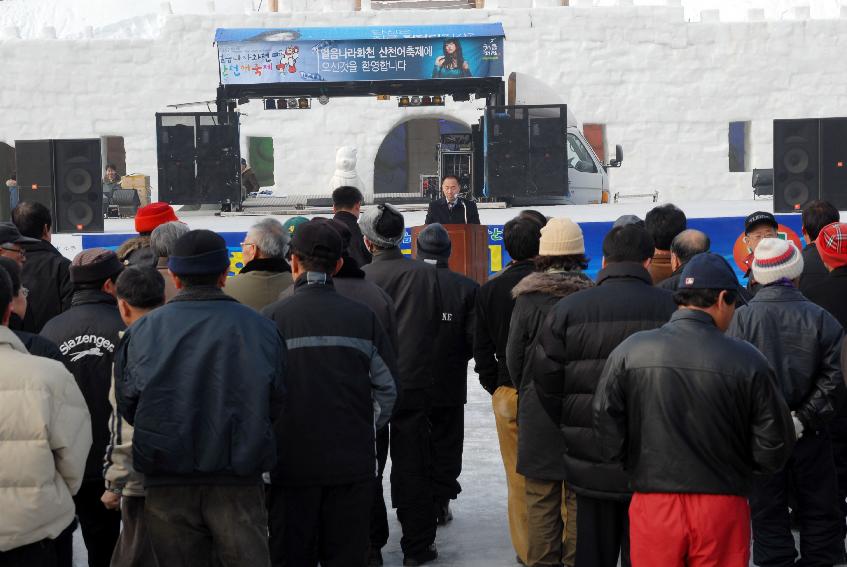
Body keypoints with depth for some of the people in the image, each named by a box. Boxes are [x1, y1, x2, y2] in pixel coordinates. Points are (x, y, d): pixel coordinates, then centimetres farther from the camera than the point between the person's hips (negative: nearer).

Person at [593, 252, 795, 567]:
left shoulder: (628, 352, -6)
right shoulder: (747, 361, -9)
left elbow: (607, 437, -6)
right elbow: (774, 448, -4)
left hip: (652, 504, 1)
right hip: (723, 506, -1)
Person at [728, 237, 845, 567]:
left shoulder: (742, 317, -11)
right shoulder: (820, 318, -6)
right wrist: (804, 418, -7)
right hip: (810, 439, 1)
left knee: (768, 515, 9)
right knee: (820, 513, 14)